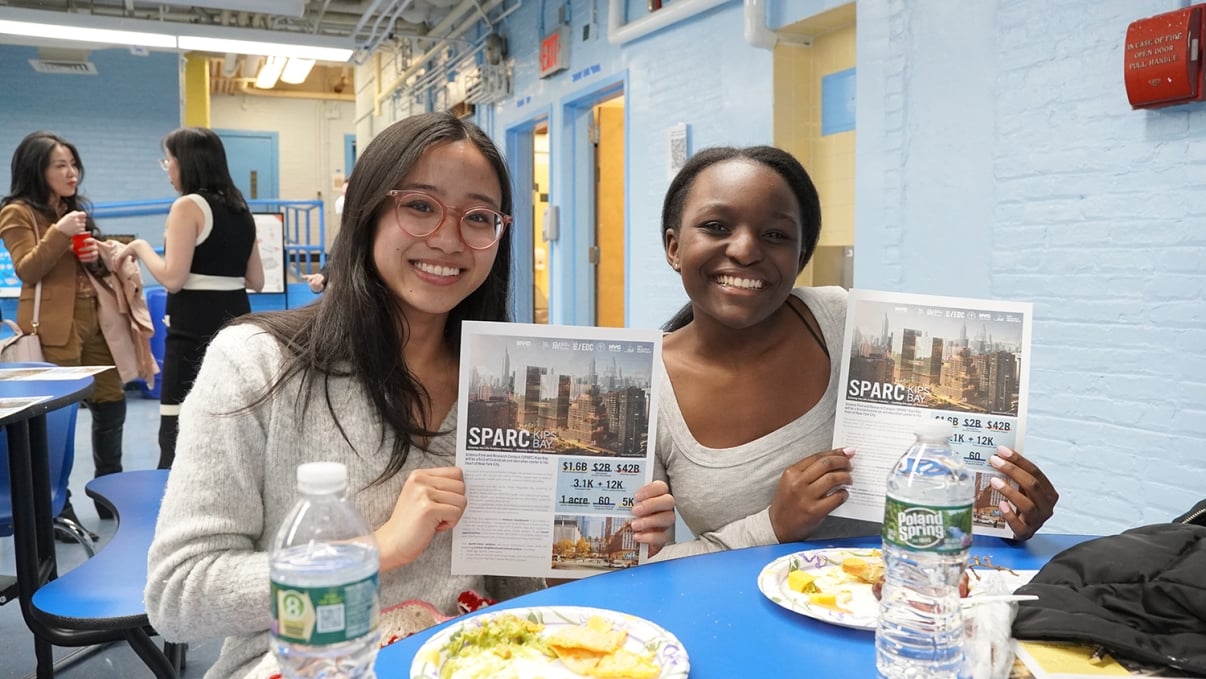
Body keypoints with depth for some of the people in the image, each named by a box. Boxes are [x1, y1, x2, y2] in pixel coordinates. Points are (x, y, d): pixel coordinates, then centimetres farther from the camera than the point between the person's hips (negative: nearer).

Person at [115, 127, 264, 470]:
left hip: (194, 331, -8)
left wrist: (141, 247, 0)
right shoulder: (241, 209, 12)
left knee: (179, 432, -4)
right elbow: (256, 280, 15)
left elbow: (172, 278, -15)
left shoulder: (188, 206, -9)